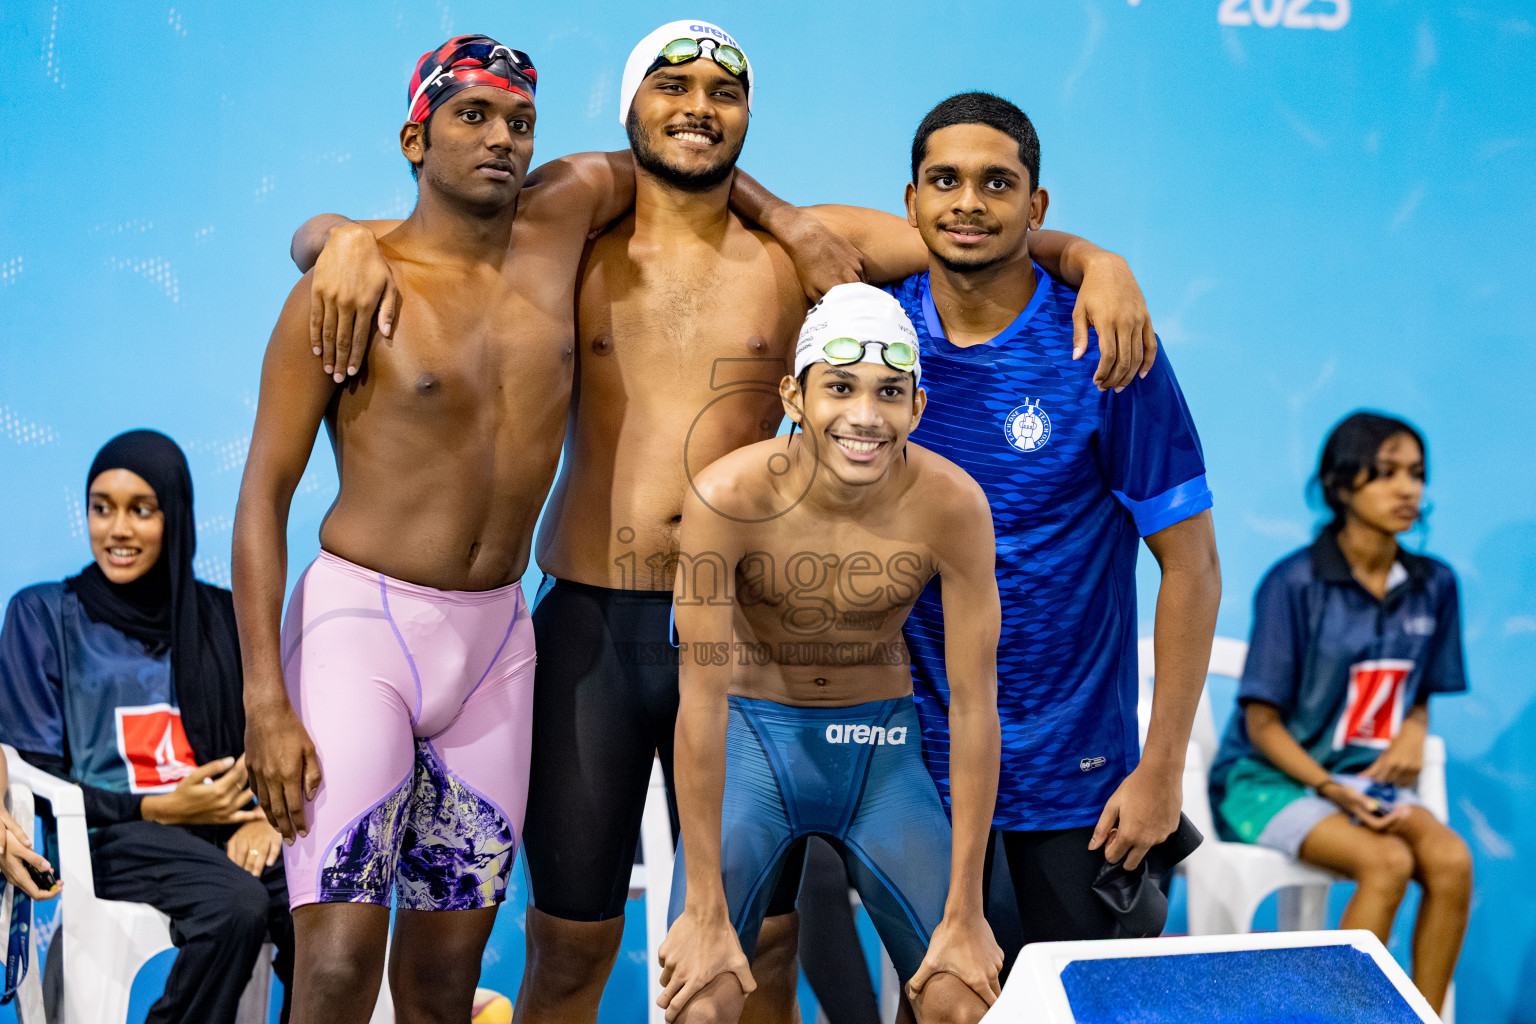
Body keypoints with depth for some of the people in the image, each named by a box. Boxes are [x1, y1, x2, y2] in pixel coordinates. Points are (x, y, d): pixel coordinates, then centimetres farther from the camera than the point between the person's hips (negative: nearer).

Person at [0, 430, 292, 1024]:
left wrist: (265, 816, -9)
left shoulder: (220, 617, 18)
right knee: (237, 903, -36)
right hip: (109, 835, -3)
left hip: (224, 827, 3)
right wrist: (161, 808, -9)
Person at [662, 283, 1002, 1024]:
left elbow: (974, 706, -15)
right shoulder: (728, 498, -25)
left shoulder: (951, 505, -21)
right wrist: (706, 912, -19)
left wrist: (964, 914, -13)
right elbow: (702, 703, -21)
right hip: (753, 736, -1)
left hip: (882, 746, 2)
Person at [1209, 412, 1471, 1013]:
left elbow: (1420, 697, 14)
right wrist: (1332, 790, -23)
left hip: (1365, 777, 5)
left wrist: (1413, 730, -9)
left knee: (1452, 859, -23)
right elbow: (1262, 722, -12)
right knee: (1388, 861, -29)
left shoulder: (1433, 586, 3)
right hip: (1267, 779, -5)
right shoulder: (1294, 584, -14)